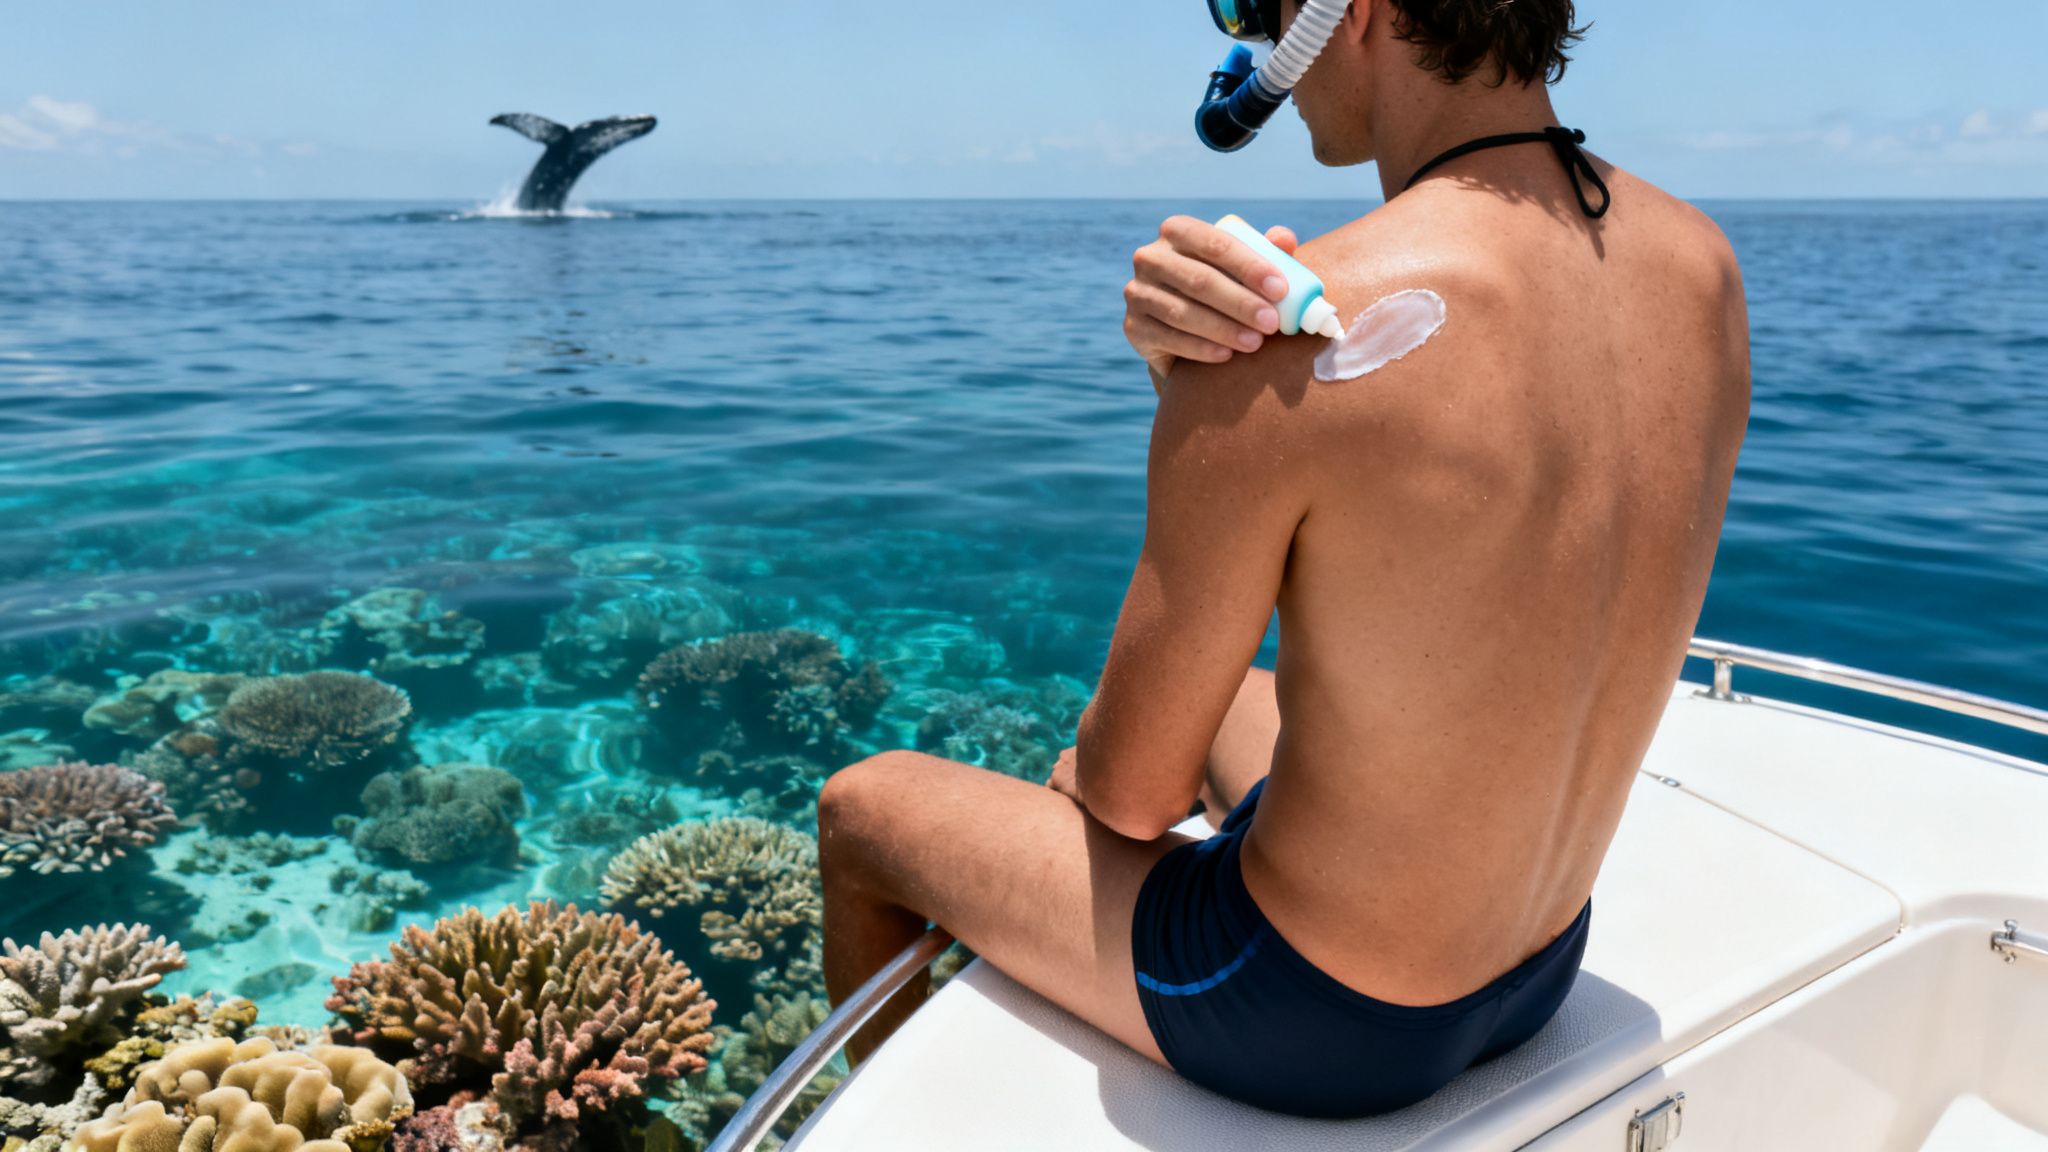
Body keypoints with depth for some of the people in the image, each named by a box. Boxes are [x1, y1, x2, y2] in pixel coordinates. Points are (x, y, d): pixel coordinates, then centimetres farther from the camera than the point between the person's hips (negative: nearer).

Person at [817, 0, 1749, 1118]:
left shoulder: (1287, 345, -31)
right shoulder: (1703, 270, -8)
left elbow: (1134, 790, -19)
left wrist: (1085, 767, 5)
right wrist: (1177, 362, -18)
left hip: (1308, 1021, -7)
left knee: (858, 809, 14)